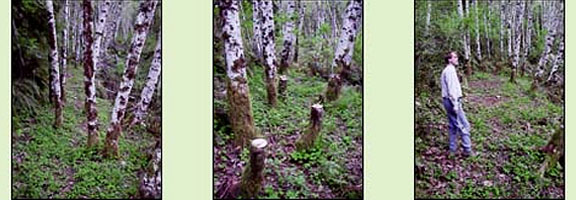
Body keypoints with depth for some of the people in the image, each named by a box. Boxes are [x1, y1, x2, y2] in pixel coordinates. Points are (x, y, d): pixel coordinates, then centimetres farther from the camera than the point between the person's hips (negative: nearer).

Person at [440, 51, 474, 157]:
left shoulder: (446, 71, 16)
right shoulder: (450, 70, -15)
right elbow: (451, 89, -21)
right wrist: (455, 104, -21)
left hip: (448, 101, 10)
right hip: (452, 101, -10)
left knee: (453, 126, 13)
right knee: (464, 125, -5)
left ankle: (453, 149, 18)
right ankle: (467, 150, -1)